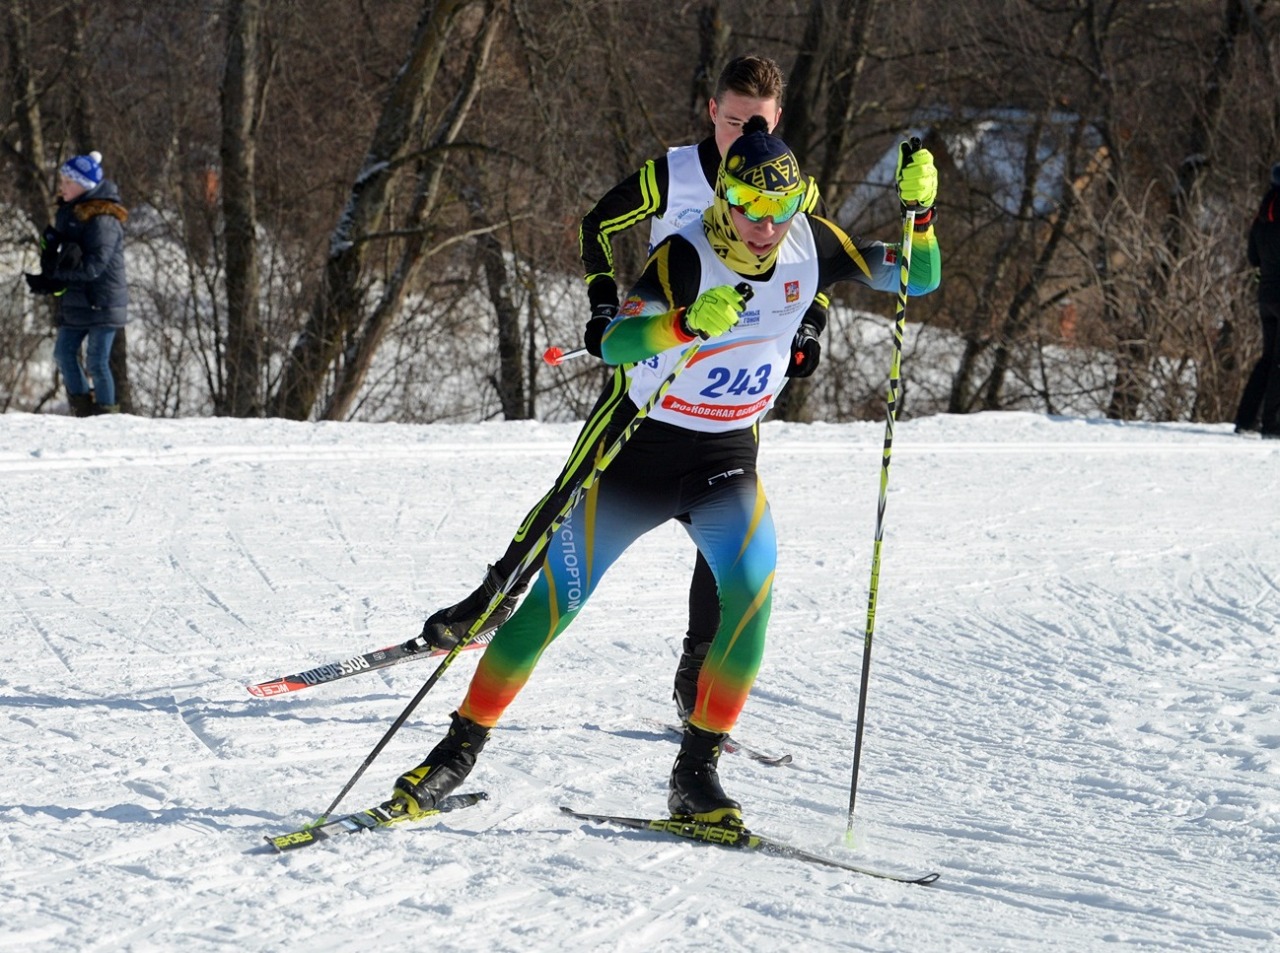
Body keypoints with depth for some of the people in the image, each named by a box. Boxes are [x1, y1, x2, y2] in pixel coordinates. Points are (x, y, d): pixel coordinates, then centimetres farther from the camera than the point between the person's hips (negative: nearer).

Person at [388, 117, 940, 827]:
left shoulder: (812, 245, -8)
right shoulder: (685, 257, -24)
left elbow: (919, 280, 0)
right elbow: (613, 345, -39)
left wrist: (918, 209, -18)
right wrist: (691, 322, -56)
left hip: (727, 459, 3)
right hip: (637, 449, -3)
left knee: (751, 586, -23)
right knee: (557, 601, -4)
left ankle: (696, 774, -15)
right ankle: (460, 749, 14)